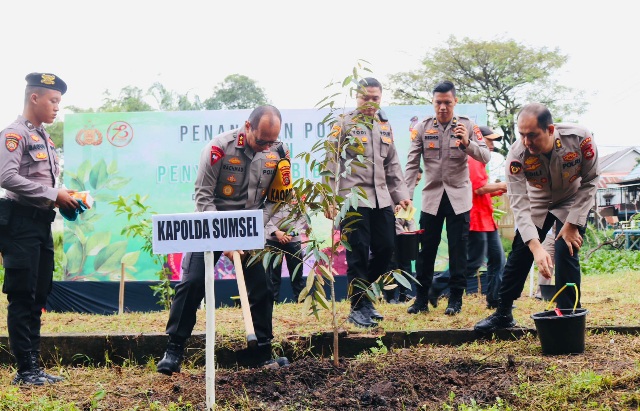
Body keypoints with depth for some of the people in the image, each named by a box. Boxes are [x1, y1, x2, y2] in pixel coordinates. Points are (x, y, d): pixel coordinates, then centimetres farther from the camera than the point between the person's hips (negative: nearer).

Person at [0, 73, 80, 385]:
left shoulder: (46, 138, 18)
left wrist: (65, 198, 2)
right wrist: (53, 195, -19)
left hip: (42, 223, 9)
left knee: (38, 297, 11)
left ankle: (34, 365, 18)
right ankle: (25, 370, 4)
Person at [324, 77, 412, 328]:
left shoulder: (385, 126, 16)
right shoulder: (344, 124, -2)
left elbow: (392, 165, 21)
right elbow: (331, 163, -6)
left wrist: (400, 194, 14)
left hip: (381, 198, 6)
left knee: (385, 248, 6)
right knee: (358, 253, -4)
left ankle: (364, 296, 24)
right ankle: (358, 308, 6)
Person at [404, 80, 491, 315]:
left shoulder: (467, 126, -2)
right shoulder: (422, 128, 0)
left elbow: (486, 157, -8)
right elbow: (412, 164, -1)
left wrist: (468, 144, -27)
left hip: (458, 197, -1)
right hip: (431, 196, 1)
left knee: (458, 250, 3)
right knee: (426, 250, 5)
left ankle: (455, 299, 12)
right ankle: (421, 299, 13)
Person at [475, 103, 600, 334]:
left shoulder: (580, 138, -33)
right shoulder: (517, 154, -32)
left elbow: (590, 181, -17)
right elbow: (519, 204, -32)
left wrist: (573, 224, -20)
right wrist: (536, 246, -44)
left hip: (574, 202, -1)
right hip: (538, 203, 1)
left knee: (566, 253, -16)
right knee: (519, 255, 0)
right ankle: (503, 314, 14)